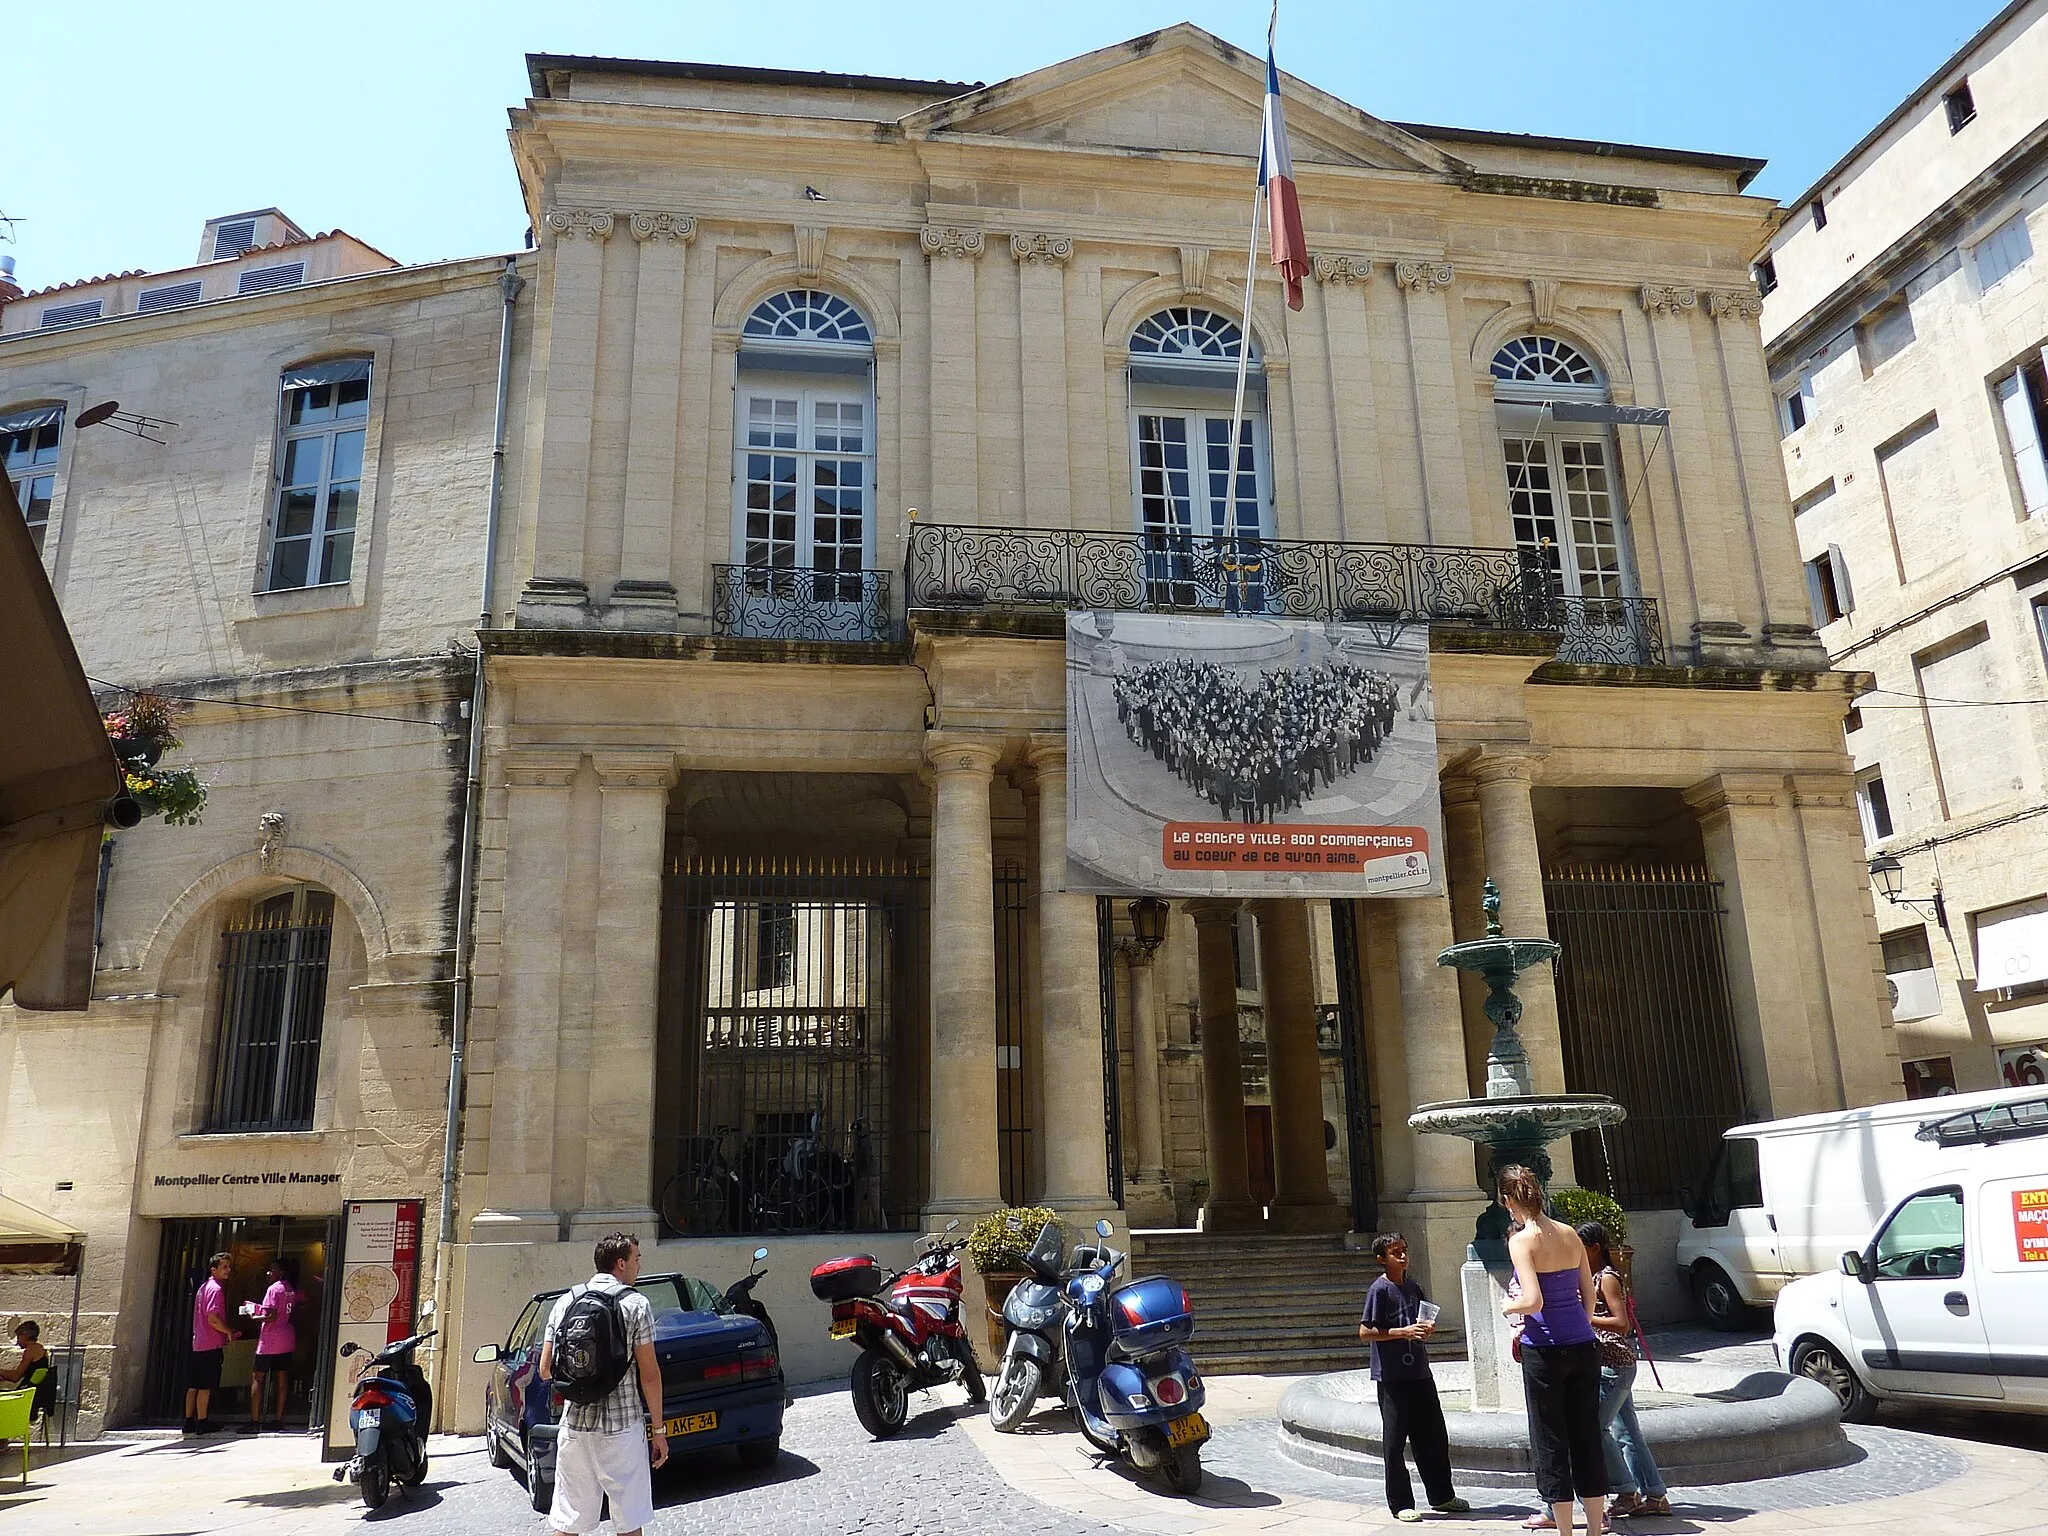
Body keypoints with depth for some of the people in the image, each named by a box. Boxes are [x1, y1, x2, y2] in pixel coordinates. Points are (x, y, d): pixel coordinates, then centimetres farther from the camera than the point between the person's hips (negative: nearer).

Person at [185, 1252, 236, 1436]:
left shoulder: (204, 1287, 17)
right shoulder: (216, 1289, -14)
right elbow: (213, 1319, -20)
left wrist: (226, 1332, 21)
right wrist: (229, 1332, -6)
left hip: (199, 1343, 9)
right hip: (211, 1344, -9)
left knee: (193, 1384, 10)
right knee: (206, 1386, -5)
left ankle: (189, 1421, 14)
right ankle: (201, 1423, -2)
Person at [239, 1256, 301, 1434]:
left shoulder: (274, 1289, -12)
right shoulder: (293, 1290, 11)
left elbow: (271, 1316, -19)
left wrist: (254, 1317, -3)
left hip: (270, 1340, -7)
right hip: (287, 1340, 7)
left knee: (257, 1378, -1)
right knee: (282, 1380, 7)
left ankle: (254, 1421, -4)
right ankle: (279, 1420, 8)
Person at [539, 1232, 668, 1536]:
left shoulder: (567, 1301, 4)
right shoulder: (635, 1304, -7)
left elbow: (545, 1370, 4)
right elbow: (649, 1374, -8)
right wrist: (658, 1430, 0)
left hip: (575, 1423, 4)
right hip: (622, 1426, -3)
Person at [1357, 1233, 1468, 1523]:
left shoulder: (1413, 1288, 11)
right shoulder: (1380, 1289, -11)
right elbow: (1365, 1331, -14)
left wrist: (1426, 1328, 2)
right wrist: (1403, 1332, -20)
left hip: (1420, 1374, 7)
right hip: (1392, 1377, -7)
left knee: (1434, 1437, 12)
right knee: (1394, 1442, 1)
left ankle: (1442, 1496, 26)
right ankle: (1400, 1504, 10)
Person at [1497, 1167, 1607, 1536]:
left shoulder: (1521, 1240, -13)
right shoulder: (1570, 1234, 6)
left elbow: (1533, 1301, -21)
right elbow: (1588, 1294, 12)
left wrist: (1509, 1307, -2)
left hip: (1545, 1350, -6)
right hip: (1583, 1346, 6)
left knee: (1550, 1442, 6)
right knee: (1587, 1438, 14)